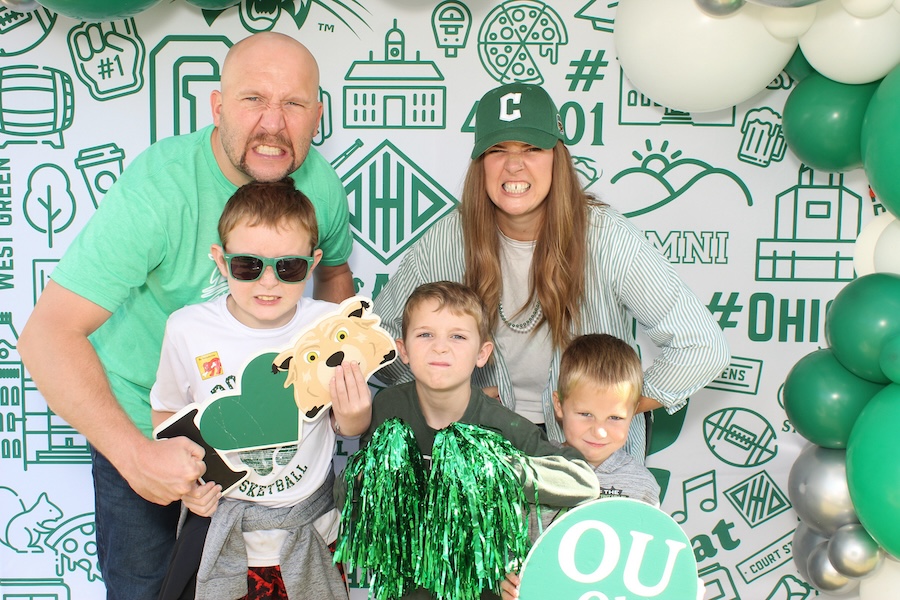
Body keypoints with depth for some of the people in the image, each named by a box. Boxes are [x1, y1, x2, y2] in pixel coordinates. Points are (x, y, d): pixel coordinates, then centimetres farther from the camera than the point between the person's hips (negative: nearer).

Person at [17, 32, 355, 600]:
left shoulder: (320, 182, -14)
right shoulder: (158, 187, -30)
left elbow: (334, 271, 8)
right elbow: (48, 335, -32)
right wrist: (134, 452, -38)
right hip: (140, 421, -4)